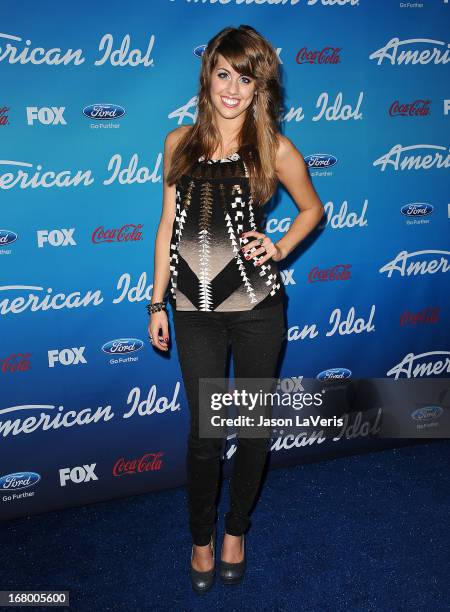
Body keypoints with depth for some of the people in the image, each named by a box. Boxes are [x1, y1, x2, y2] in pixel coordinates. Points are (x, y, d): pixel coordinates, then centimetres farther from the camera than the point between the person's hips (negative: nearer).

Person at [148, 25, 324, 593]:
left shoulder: (274, 149, -3)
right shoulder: (179, 142, 4)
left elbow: (312, 208, 12)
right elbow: (168, 226, 8)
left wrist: (280, 248, -6)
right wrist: (157, 302, 7)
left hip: (256, 309, -1)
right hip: (194, 311, 1)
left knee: (253, 424, 12)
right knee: (204, 430, 9)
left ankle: (236, 529, 37)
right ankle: (201, 537, 32)